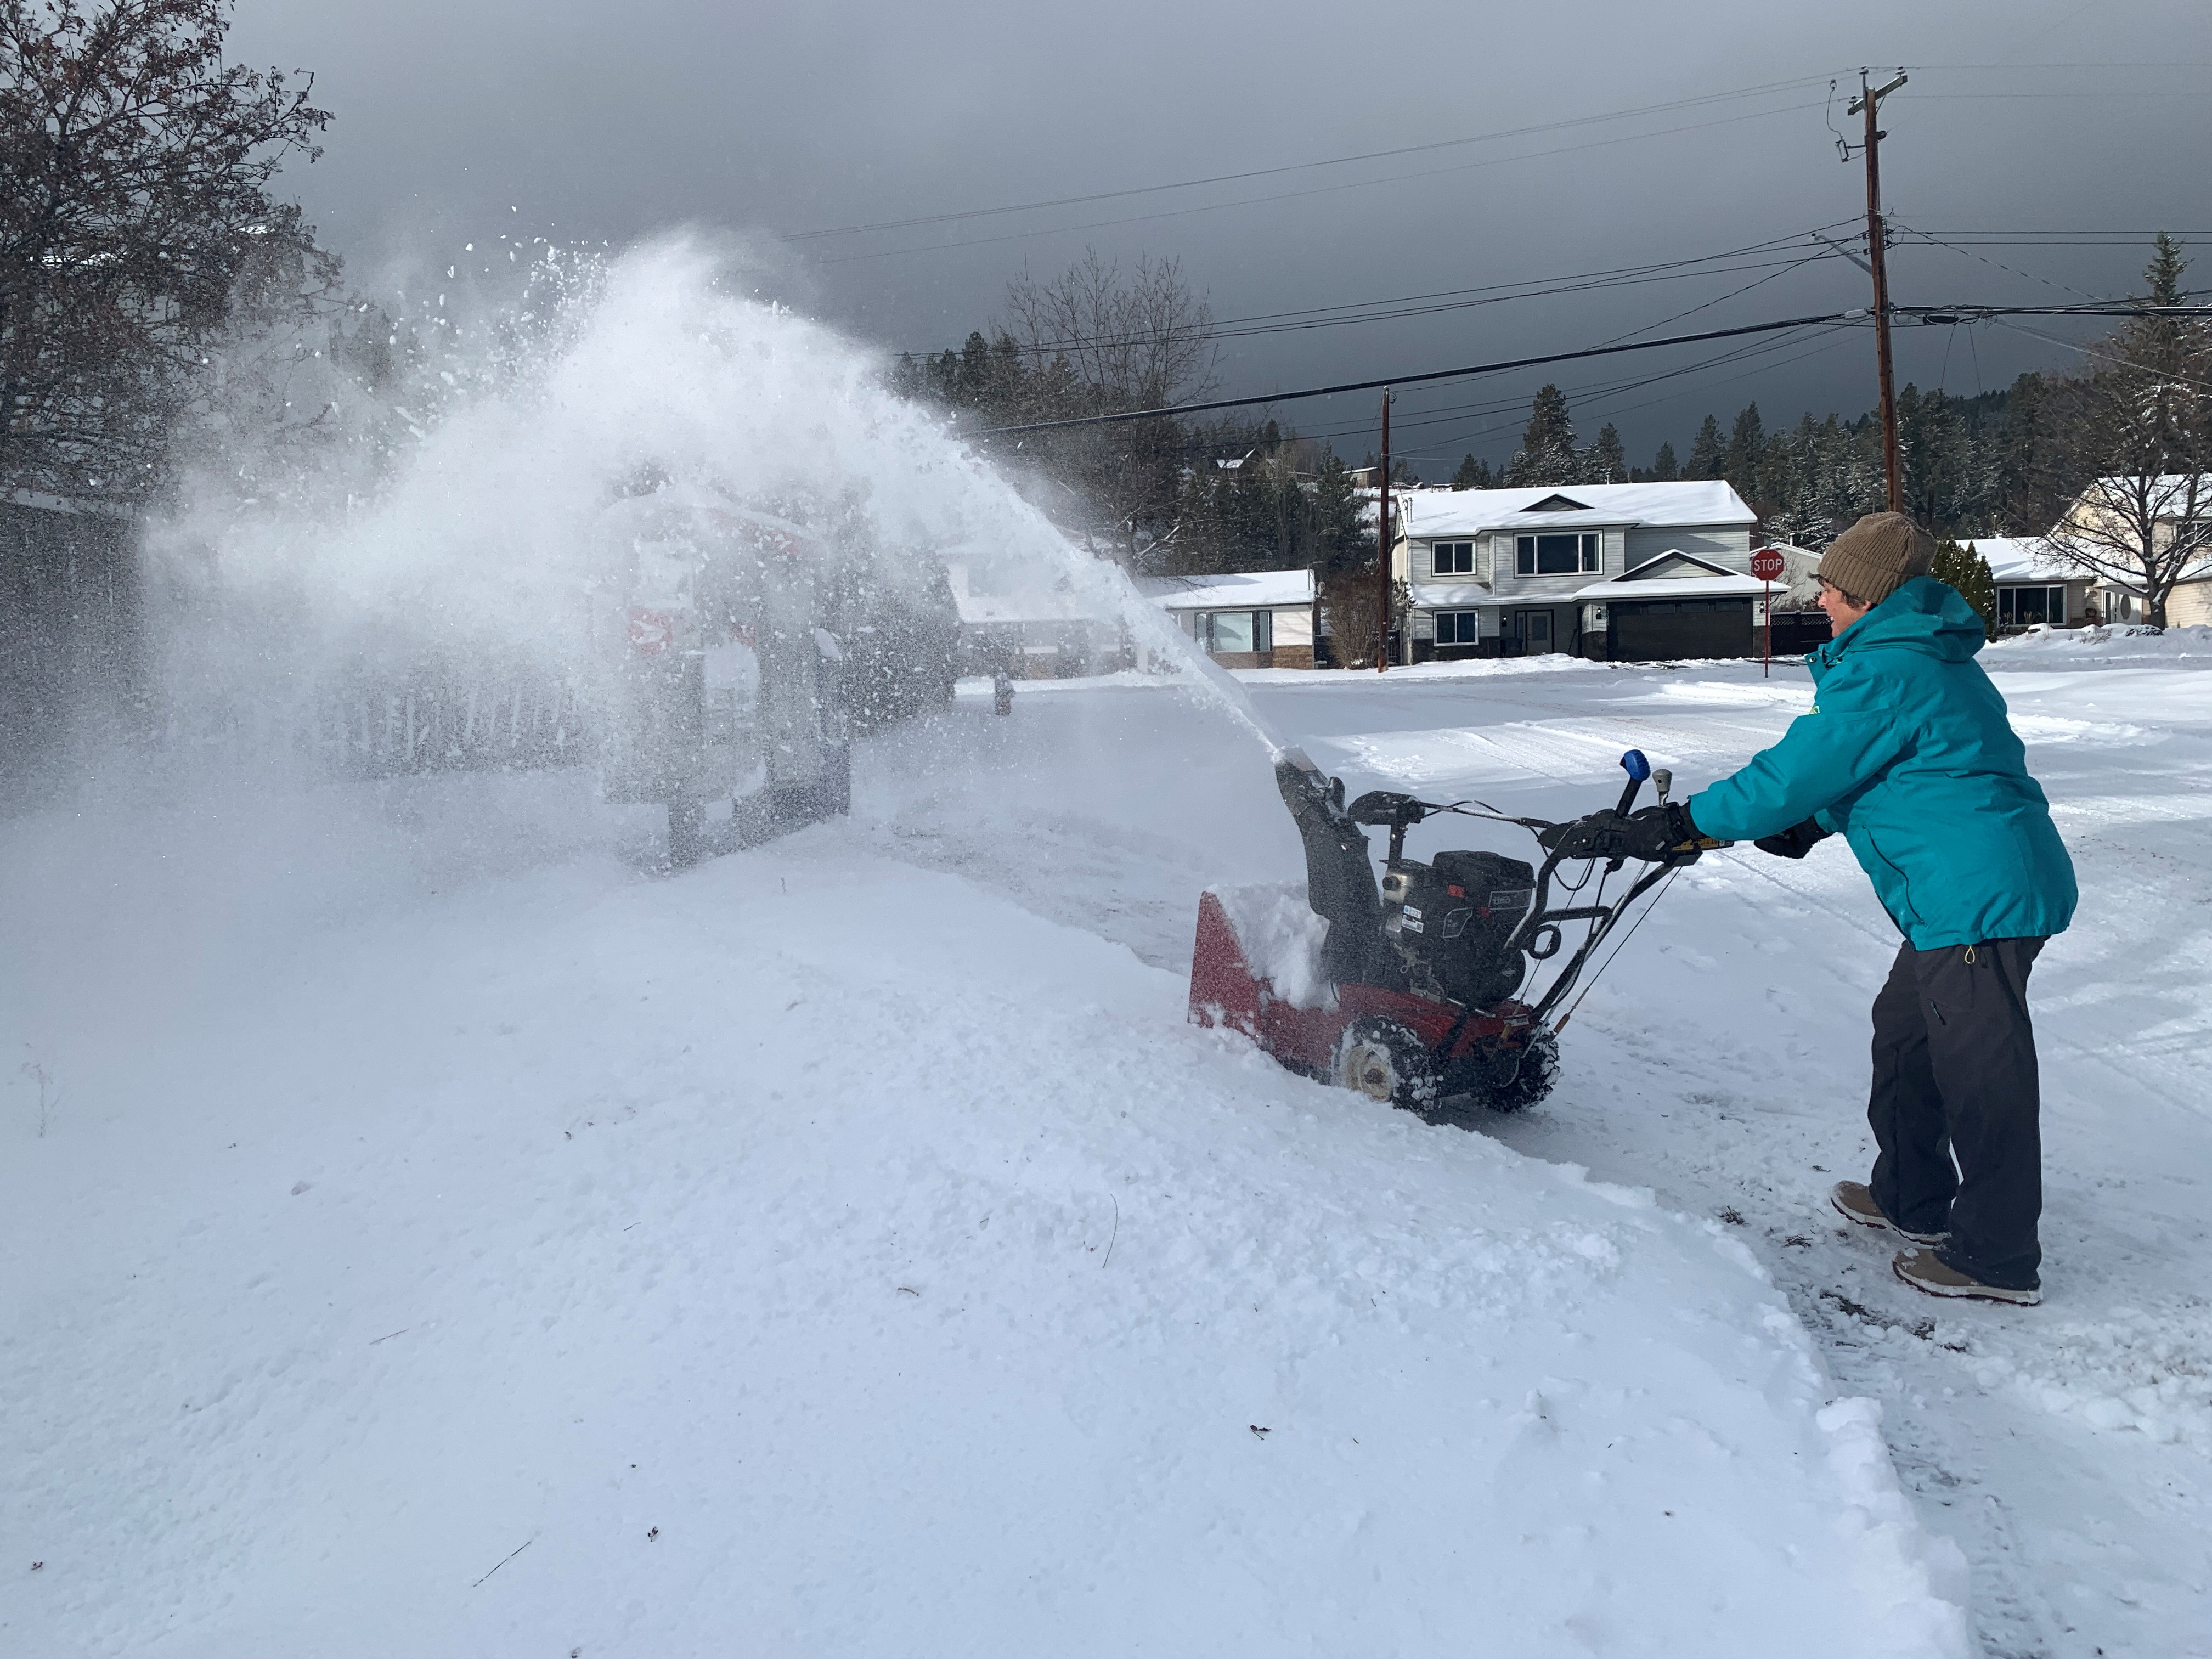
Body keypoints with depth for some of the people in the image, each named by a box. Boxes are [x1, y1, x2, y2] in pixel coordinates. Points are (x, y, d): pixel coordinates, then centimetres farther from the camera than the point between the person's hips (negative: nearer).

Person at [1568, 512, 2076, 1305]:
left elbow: (1794, 774, -17)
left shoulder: (1881, 675, -17)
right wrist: (1809, 825, 21)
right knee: (1903, 1030, 22)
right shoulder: (1932, 659, 16)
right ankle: (1911, 1198, 36)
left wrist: (1681, 824, -10)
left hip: (1979, 897, -11)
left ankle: (1996, 1259, 12)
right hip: (1995, 883, 11)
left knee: (1981, 1074, -1)